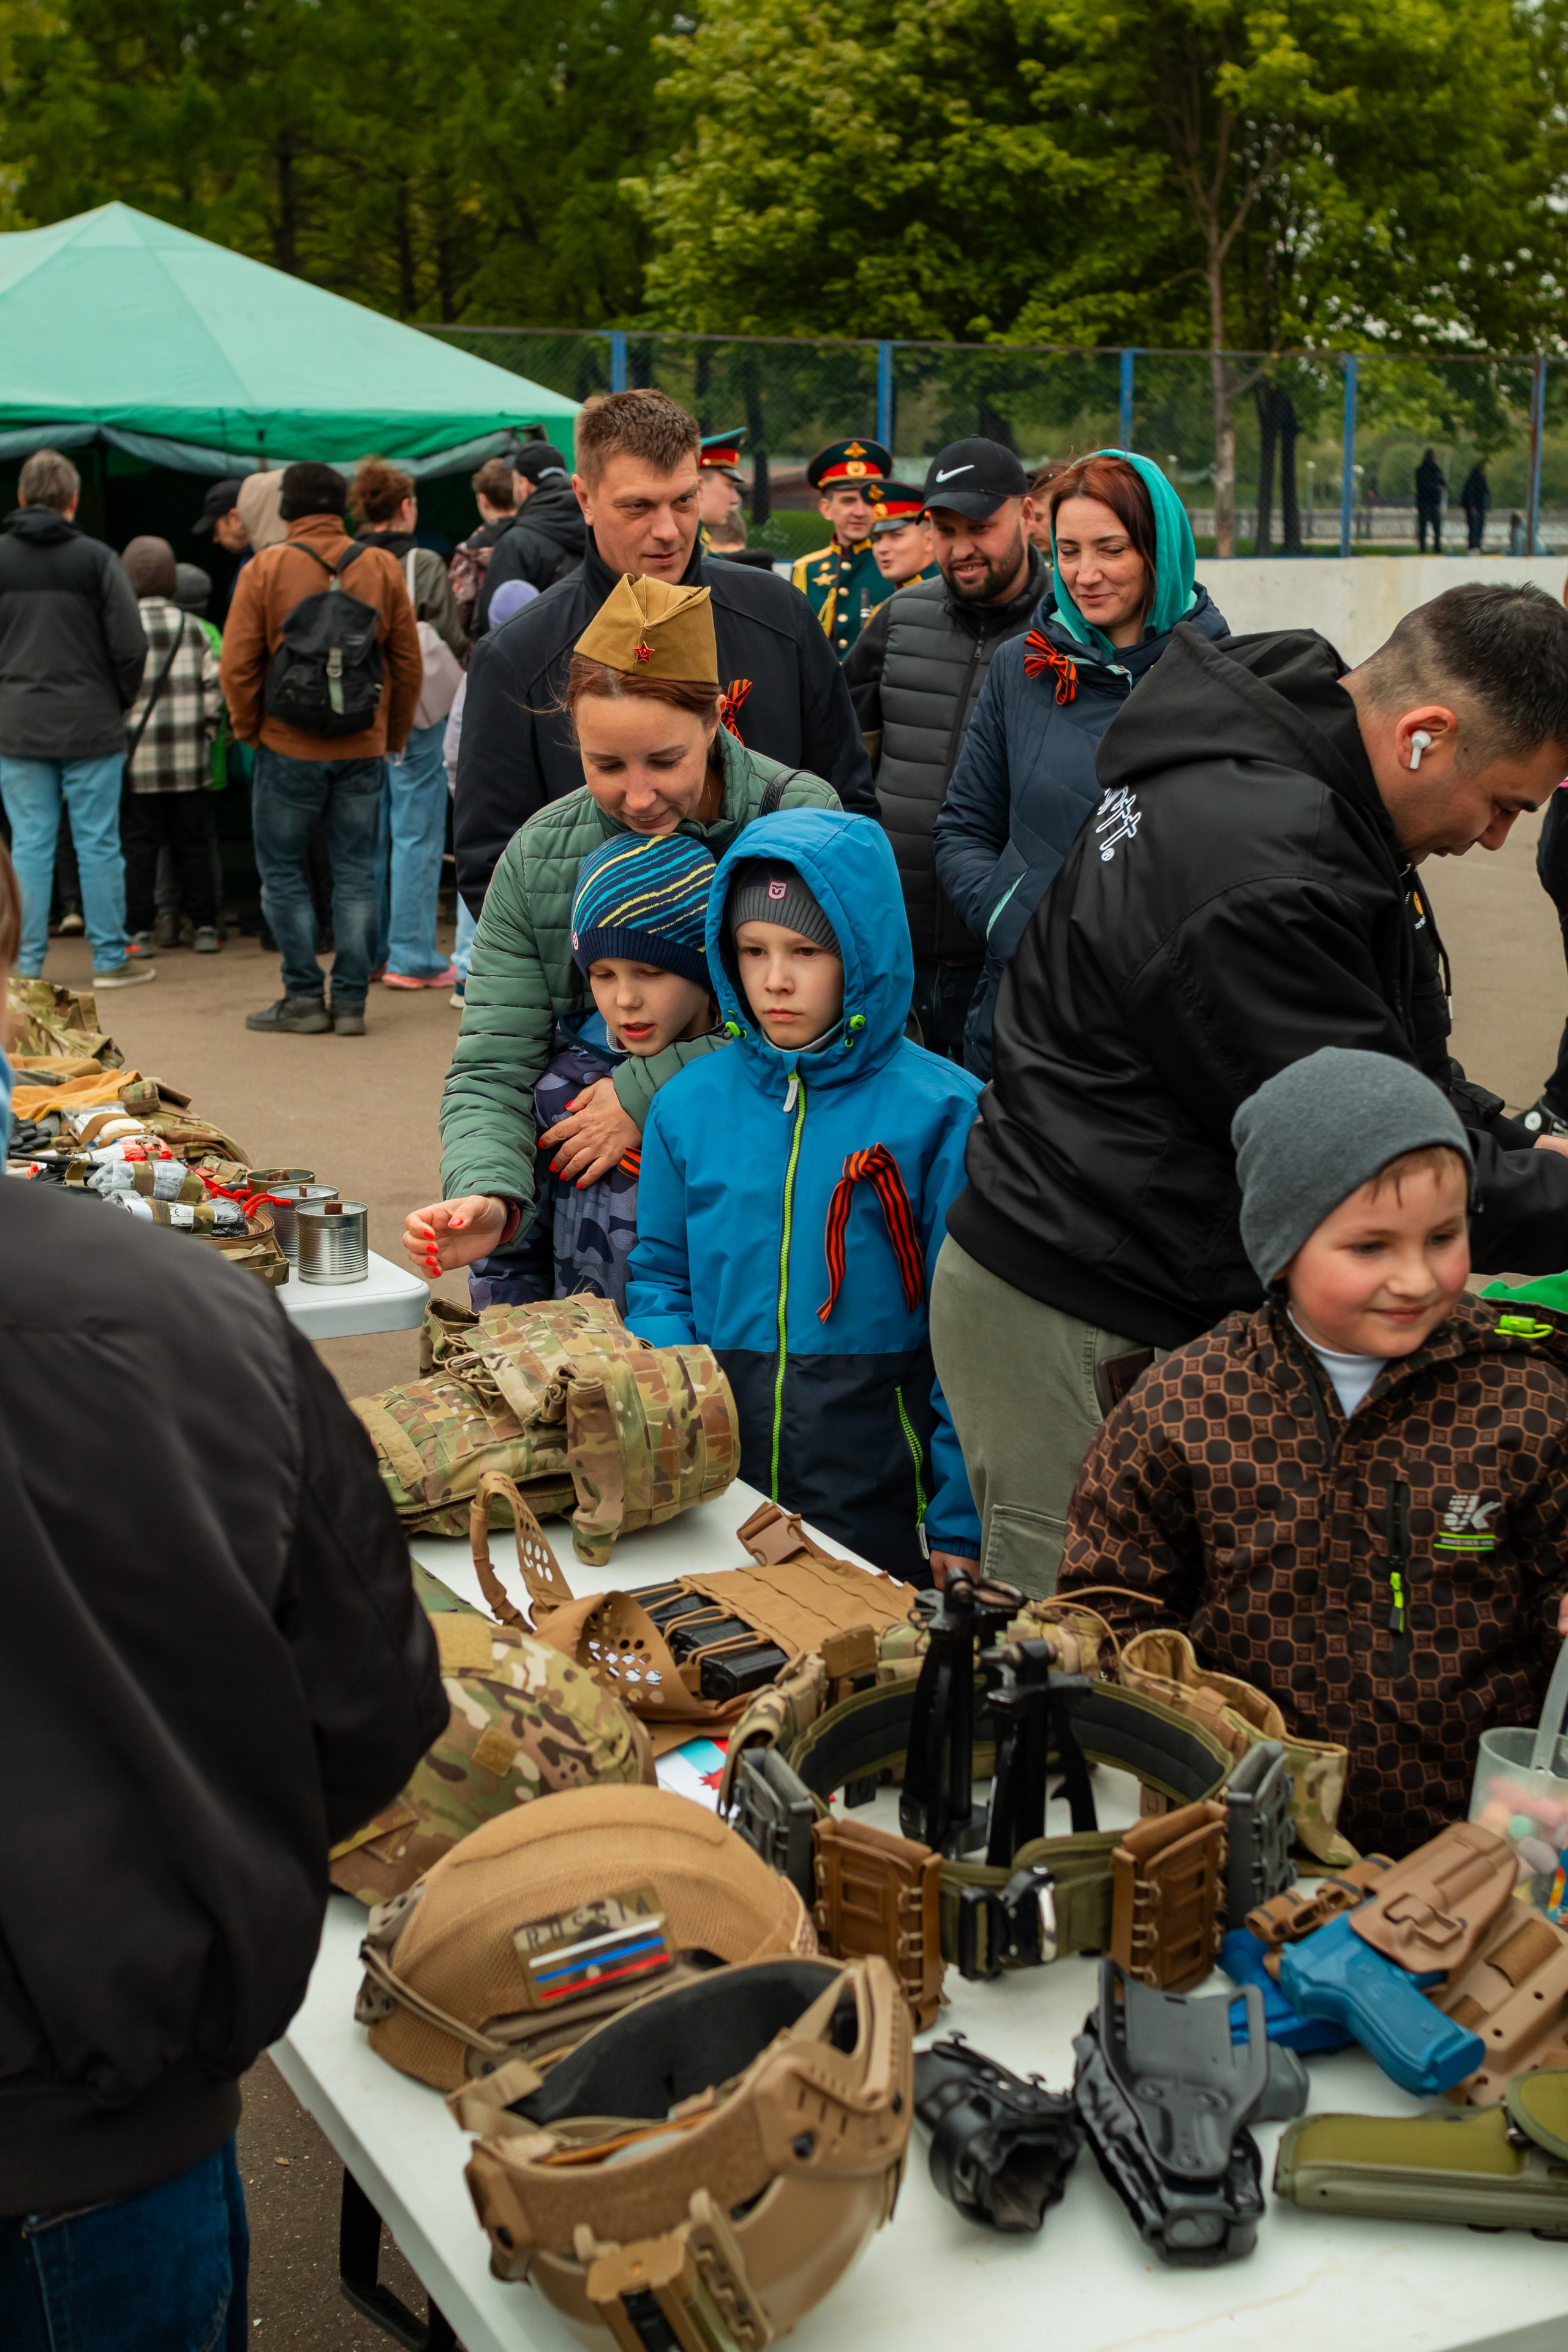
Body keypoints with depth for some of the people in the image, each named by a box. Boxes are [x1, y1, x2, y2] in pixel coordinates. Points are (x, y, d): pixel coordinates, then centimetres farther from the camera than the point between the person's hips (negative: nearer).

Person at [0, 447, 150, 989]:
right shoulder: (95, 558, -6)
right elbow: (130, 645, -7)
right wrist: (121, 701, 8)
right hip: (90, 725, -2)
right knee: (98, 845, 4)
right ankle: (111, 959, 9)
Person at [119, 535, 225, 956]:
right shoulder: (191, 627, 2)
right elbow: (214, 683, 0)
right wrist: (206, 729, 9)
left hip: (137, 757, -2)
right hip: (188, 756, 2)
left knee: (138, 843, 4)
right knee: (193, 843, 9)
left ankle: (140, 929, 2)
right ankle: (204, 926, 9)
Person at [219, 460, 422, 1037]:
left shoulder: (264, 569, -6)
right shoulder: (382, 567, 2)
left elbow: (237, 666, -6)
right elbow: (409, 663, 5)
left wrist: (250, 729, 8)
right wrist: (392, 734, 15)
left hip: (289, 748, -2)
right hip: (363, 750, 3)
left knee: (284, 872, 8)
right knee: (356, 872, 8)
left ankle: (304, 998, 7)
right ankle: (351, 1000, 8)